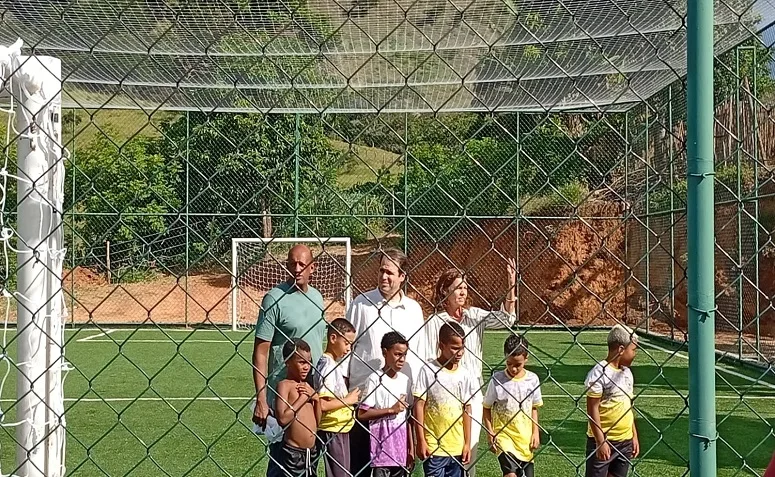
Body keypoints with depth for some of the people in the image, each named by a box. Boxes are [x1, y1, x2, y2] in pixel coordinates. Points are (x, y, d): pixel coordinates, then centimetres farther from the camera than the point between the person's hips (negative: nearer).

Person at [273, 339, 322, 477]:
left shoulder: (307, 386, 11)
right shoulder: (284, 385, -11)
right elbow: (283, 418, -23)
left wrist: (316, 398, 0)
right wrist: (303, 397, -16)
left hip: (312, 452, 8)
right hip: (292, 453, -8)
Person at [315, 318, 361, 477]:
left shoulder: (336, 364, 11)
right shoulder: (327, 365, -18)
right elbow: (322, 404, -26)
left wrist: (350, 398, 4)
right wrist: (348, 400, -16)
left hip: (341, 430, 9)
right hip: (332, 430, -9)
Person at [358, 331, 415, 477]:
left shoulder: (405, 380, 9)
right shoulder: (375, 379, -8)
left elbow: (407, 418, 13)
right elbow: (362, 414, -11)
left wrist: (411, 448, 11)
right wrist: (391, 410, -15)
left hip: (401, 444, 5)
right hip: (381, 444, -5)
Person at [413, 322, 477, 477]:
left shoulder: (464, 375, 4)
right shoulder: (428, 371, -8)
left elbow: (466, 410, 9)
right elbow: (419, 406, -6)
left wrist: (467, 443, 8)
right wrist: (421, 440, -9)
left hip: (457, 447, 4)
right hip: (433, 446, -4)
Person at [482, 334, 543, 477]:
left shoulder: (532, 379, 0)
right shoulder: (497, 379, -8)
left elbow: (534, 408, 11)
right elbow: (487, 408, 1)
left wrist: (535, 433, 6)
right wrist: (490, 433, -6)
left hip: (525, 438, 3)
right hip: (503, 435, -3)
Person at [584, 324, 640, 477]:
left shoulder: (627, 372, 9)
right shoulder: (599, 372, -15)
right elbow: (593, 409, -16)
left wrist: (634, 436, 15)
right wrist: (601, 441, -18)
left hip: (625, 441, 8)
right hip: (602, 441, -7)